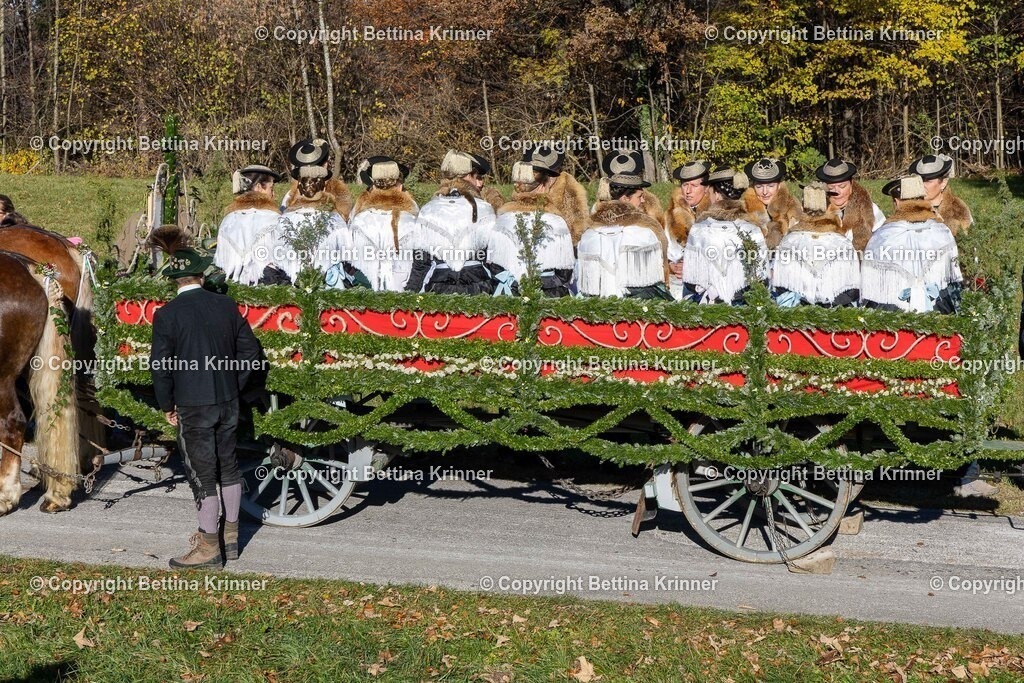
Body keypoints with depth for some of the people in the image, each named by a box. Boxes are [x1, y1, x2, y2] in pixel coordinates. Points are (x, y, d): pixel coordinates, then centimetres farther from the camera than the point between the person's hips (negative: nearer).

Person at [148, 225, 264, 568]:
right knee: (228, 465, 18)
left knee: (202, 474, 3)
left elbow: (160, 367, -12)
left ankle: (209, 547, 11)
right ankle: (230, 536, 28)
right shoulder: (227, 306, 0)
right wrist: (233, 386, 13)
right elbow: (251, 352, 4)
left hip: (192, 407, -5)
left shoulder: (167, 315, -13)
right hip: (228, 402, 5)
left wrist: (167, 405, 0)